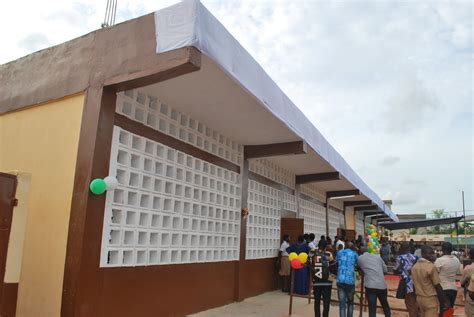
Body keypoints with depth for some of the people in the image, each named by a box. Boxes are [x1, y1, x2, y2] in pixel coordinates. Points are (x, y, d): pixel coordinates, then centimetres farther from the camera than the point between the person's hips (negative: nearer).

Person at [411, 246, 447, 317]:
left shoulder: (414, 266, 6)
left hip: (419, 298, 7)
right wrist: (444, 301, -6)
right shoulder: (431, 266, -17)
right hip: (430, 299, -7)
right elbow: (437, 286, -14)